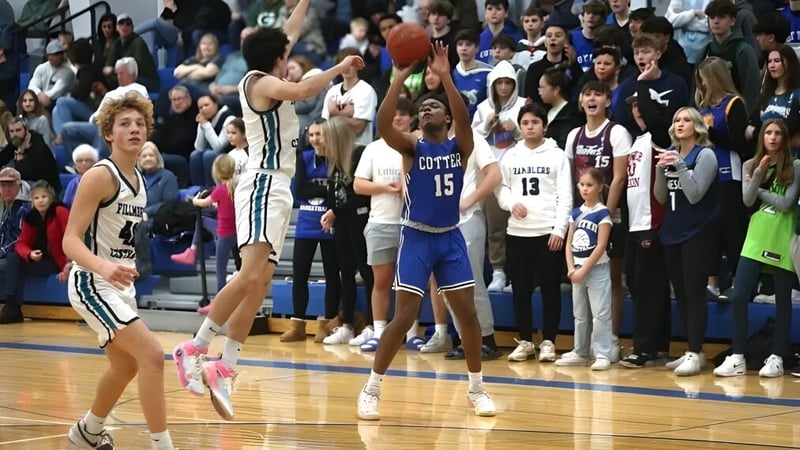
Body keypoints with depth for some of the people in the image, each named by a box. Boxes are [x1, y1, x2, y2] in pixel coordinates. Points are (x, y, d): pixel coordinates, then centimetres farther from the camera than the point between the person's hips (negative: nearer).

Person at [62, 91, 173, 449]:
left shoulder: (138, 179, 7)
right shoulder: (100, 176, -18)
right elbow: (70, 240, -24)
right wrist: (104, 266, -41)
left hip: (121, 285, 9)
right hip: (93, 283, -9)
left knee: (125, 366, 23)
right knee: (152, 355, -20)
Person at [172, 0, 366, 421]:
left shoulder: (262, 79, 18)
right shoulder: (261, 82, -7)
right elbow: (301, 90, -28)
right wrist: (339, 68, -18)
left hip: (275, 188, 10)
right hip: (263, 184, -10)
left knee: (260, 283, 3)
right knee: (251, 275, -23)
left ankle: (224, 370, -2)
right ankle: (195, 348, -23)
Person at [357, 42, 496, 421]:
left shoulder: (460, 146, 1)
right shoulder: (411, 147, -4)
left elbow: (465, 120, -21)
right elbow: (383, 125, -23)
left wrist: (445, 76, -32)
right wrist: (401, 77, -30)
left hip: (451, 237, 2)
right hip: (416, 237, -2)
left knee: (468, 313, 1)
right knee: (404, 317, -9)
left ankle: (476, 388, 16)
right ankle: (371, 390, -1)